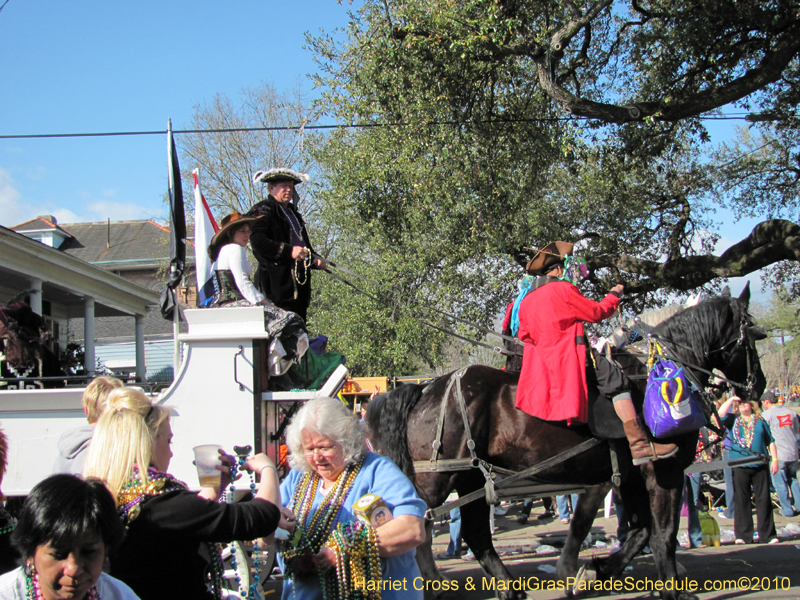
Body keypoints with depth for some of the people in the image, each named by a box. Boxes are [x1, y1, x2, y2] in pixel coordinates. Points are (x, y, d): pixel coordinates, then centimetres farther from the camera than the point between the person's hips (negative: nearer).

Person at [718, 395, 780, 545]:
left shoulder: (760, 421, 12)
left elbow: (770, 441, 12)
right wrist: (732, 399, -2)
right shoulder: (733, 421, 11)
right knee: (741, 500, 1)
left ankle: (767, 535, 2)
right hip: (740, 467, 0)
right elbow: (721, 414, -7)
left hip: (760, 466, 0)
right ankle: (743, 536, 5)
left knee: (764, 499, -1)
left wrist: (774, 459, 4)